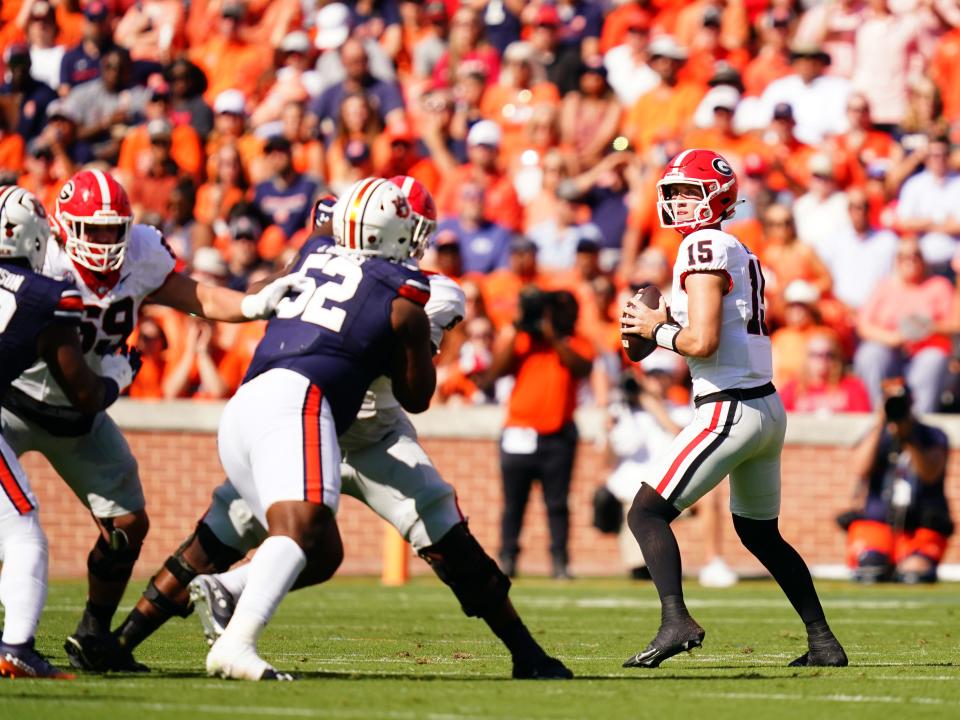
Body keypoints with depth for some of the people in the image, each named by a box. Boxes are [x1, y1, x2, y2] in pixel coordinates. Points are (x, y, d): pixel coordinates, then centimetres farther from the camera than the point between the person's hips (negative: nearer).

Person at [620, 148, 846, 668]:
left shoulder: (705, 248, -11)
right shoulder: (741, 253, 17)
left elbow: (702, 343, -20)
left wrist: (655, 330, -3)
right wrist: (670, 320, 11)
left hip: (731, 410, -10)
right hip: (768, 408, 10)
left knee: (647, 512, -9)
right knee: (761, 533, 23)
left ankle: (676, 620, -26)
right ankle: (823, 642, 25)